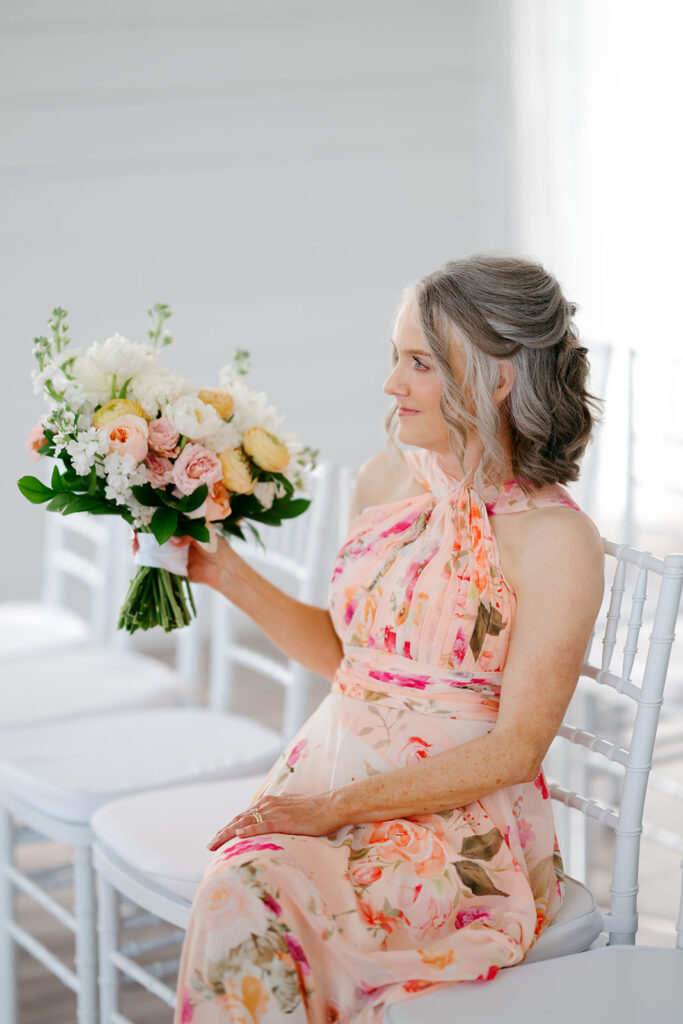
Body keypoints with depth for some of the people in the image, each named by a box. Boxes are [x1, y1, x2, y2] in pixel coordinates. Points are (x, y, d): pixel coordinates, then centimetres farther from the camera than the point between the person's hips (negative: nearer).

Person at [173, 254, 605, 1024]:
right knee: (239, 881, -27)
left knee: (257, 901, -30)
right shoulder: (385, 479, 7)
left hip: (464, 821, -5)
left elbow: (517, 750, -13)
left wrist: (339, 807, -18)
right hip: (329, 776, 5)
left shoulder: (556, 540, -12)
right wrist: (225, 573, 8)